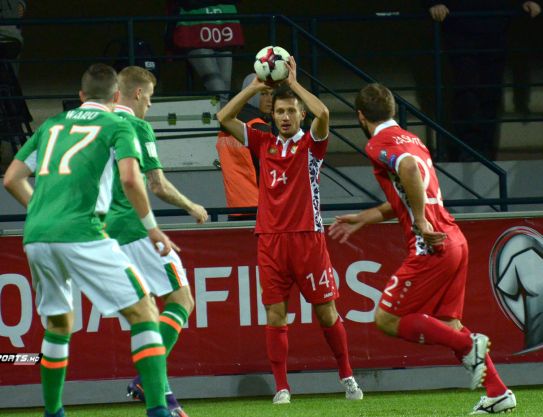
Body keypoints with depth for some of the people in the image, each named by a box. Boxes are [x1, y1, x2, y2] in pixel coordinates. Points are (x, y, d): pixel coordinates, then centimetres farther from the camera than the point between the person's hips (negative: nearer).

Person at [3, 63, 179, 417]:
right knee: (143, 312, -3)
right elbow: (130, 179, -9)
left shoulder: (52, 125, 23)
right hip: (81, 234, -6)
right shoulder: (116, 126, 7)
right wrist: (152, 227, 2)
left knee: (59, 324, 24)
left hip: (35, 238, 6)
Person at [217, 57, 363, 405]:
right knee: (275, 314, -4)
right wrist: (255, 87, 5)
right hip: (270, 239, 2)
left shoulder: (311, 144, 4)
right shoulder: (264, 144, 13)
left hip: (307, 237, -2)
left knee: (326, 310, 2)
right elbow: (225, 118, 11)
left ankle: (347, 377, 16)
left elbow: (322, 113, -16)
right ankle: (282, 387, -2)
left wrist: (294, 83, -7)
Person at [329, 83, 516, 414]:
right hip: (455, 240, 9)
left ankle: (469, 345, -7)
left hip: (431, 247, -9)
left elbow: (409, 167, -29)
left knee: (386, 319, -1)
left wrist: (421, 223, -23)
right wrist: (362, 219, 36)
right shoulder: (410, 140, 21)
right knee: (446, 323, 16)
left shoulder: (379, 144, -6)